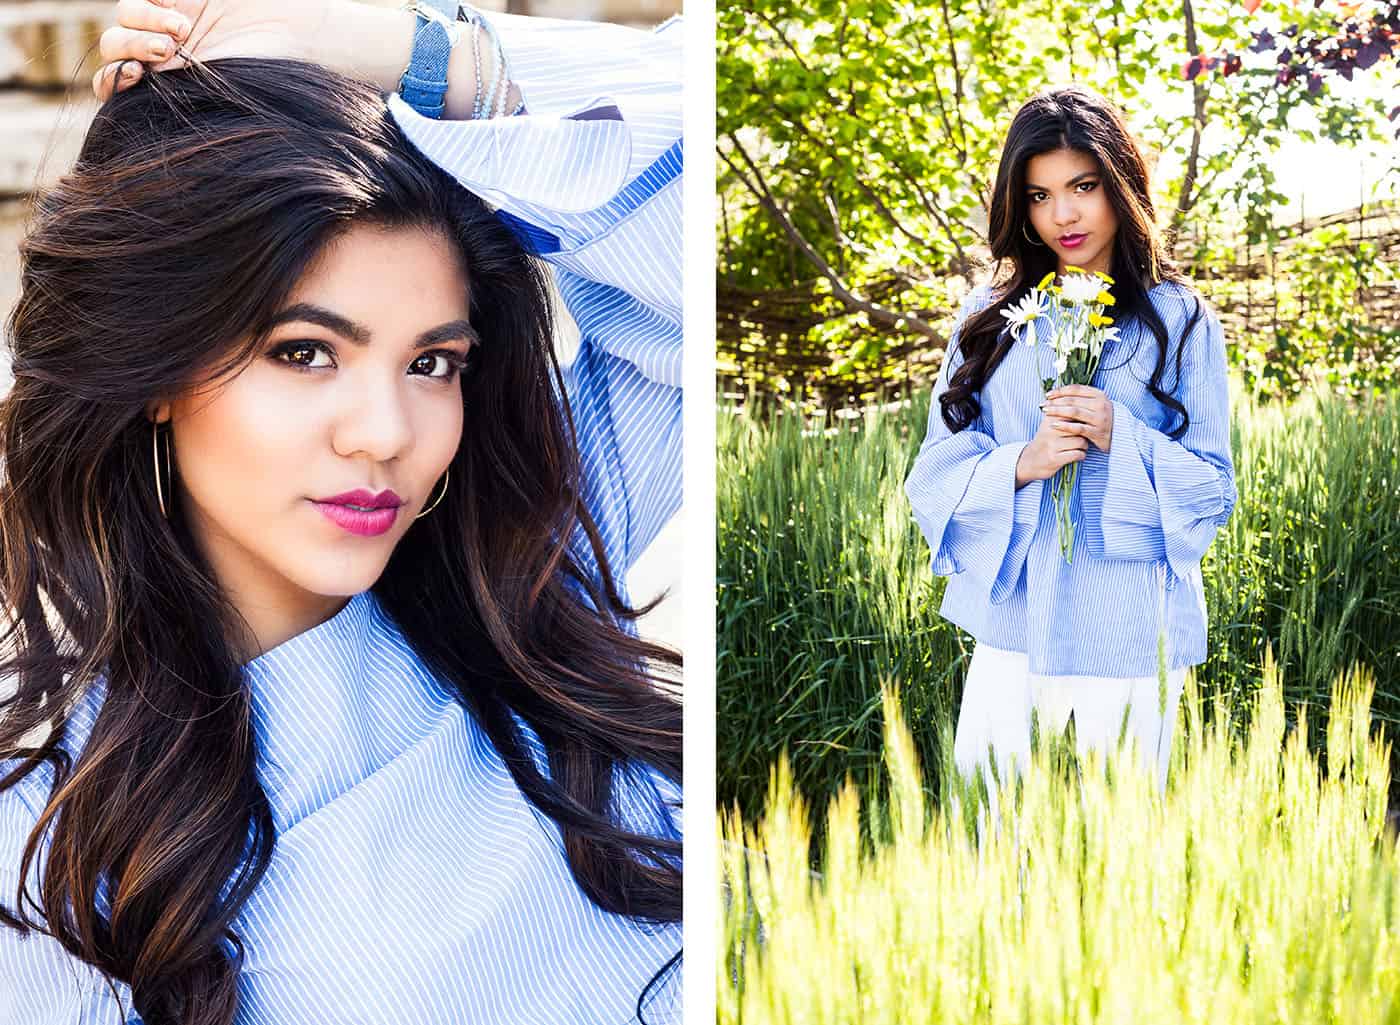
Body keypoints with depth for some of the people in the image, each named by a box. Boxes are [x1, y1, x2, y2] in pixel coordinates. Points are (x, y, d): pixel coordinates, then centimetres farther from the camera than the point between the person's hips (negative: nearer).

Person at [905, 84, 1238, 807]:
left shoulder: (1178, 320, 1)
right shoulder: (989, 320, 7)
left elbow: (1212, 490, -1)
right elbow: (935, 478, 3)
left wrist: (1121, 438, -17)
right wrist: (1020, 464, -16)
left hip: (1132, 638, -2)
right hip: (1012, 624, 2)